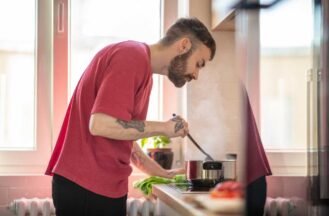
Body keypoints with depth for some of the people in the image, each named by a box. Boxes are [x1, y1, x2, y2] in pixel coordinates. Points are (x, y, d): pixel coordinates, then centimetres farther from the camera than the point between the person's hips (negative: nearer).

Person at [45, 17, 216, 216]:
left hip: (107, 187, 10)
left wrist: (163, 173, 17)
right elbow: (100, 124, -24)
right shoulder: (133, 57, -14)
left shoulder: (143, 66, 15)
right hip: (85, 188, -10)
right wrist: (163, 127, -13)